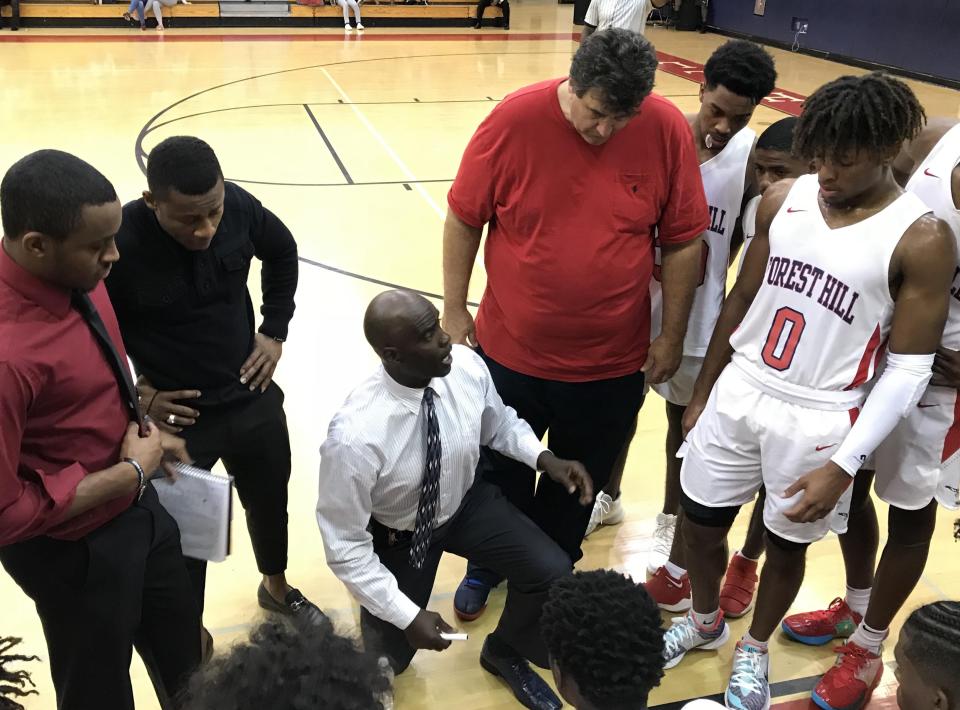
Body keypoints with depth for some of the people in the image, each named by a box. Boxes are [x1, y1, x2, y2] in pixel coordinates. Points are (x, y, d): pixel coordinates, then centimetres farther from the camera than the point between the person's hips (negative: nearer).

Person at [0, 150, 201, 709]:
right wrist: (132, 471, -22)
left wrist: (145, 436, -2)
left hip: (138, 507, 7)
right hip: (77, 549, -7)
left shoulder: (78, 277, -9)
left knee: (181, 652, 29)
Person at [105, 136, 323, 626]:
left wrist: (275, 330, 4)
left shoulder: (239, 207, -16)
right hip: (176, 417, -4)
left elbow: (282, 252, 7)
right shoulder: (117, 244, -29)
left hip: (253, 399, 4)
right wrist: (137, 393, -12)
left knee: (270, 504, 25)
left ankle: (276, 588, 56)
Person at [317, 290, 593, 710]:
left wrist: (544, 458, -17)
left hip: (466, 502, 3)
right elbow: (344, 546, -25)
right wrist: (406, 616, -24)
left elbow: (499, 423, 0)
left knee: (552, 572, -13)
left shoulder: (467, 366, -24)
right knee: (389, 660, 9)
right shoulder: (354, 437, -38)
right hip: (396, 535, -3)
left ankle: (505, 653, 18)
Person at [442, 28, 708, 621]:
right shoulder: (516, 118, -16)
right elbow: (463, 219, -5)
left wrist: (672, 339, 0)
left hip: (613, 363, 1)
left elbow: (683, 241, -4)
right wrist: (454, 311, -1)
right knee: (500, 475, 20)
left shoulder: (668, 129, -13)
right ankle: (489, 566, 48)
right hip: (509, 351, 0)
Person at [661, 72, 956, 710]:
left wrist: (845, 464, -17)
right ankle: (705, 622, 46)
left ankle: (754, 651, 44)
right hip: (737, 394, 4)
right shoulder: (783, 200, -2)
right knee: (700, 524, 15)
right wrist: (702, 391, 12)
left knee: (786, 546, 15)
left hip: (816, 421, -4)